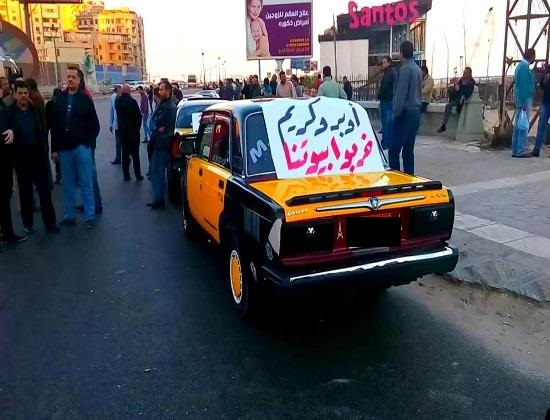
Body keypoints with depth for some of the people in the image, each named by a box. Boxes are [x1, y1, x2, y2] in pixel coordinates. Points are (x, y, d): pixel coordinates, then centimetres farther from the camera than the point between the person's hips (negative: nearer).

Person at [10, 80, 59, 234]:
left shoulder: (35, 110, 4)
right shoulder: (9, 112, -2)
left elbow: (42, 130, 6)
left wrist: (44, 147, -2)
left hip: (38, 155, 1)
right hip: (21, 158, -1)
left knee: (45, 190, 3)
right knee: (25, 192, 10)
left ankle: (50, 222, 11)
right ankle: (28, 223, 21)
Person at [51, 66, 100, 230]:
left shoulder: (85, 99, 0)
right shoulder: (60, 100, 9)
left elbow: (95, 125, -2)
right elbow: (55, 126, 7)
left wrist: (87, 143, -9)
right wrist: (54, 148, 4)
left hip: (81, 148, -3)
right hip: (64, 149, 4)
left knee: (86, 184, 2)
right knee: (68, 185, 10)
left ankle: (90, 217, 7)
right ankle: (69, 216, 19)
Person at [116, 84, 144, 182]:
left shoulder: (117, 101, -1)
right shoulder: (132, 101, -16)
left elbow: (118, 115, 6)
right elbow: (139, 116, -11)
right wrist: (138, 127, 0)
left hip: (122, 130, 4)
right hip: (133, 130, -4)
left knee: (125, 152, 10)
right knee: (135, 153, 4)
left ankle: (126, 175, 11)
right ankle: (138, 175, 6)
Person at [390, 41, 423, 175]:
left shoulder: (405, 69, -12)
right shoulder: (418, 69, 14)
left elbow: (401, 95, -17)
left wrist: (396, 114, -12)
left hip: (405, 114, -9)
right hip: (415, 113, 9)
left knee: (394, 151, -8)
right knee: (408, 151, 11)